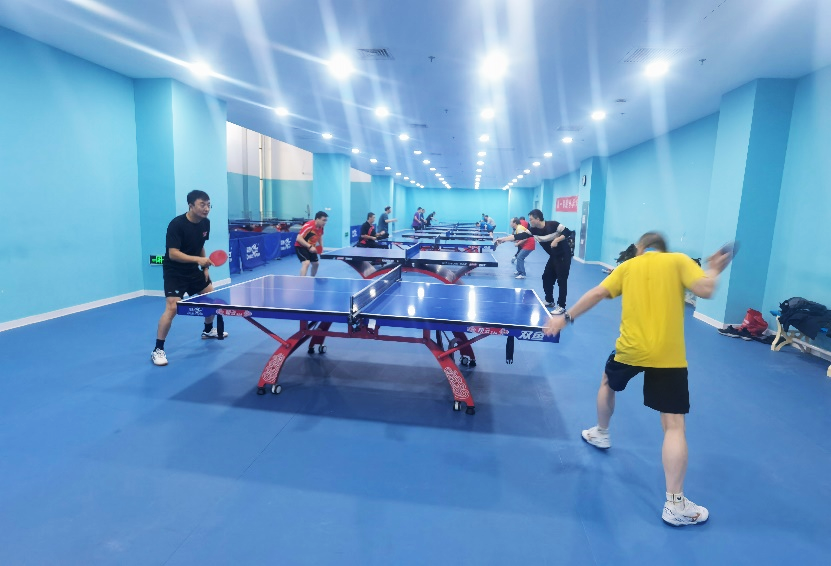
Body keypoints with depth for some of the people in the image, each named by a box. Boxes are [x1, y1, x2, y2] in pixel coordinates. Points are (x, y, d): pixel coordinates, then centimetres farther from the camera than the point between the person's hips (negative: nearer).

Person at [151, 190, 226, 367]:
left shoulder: (205, 223, -1)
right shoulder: (176, 224, -24)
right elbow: (173, 254, -28)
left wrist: (205, 267, 6)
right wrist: (198, 259, -38)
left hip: (193, 270, 8)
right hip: (174, 272, -8)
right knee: (172, 307, -18)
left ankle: (208, 330, 40)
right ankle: (158, 350, -6)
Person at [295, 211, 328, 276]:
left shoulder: (321, 227, -5)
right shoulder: (308, 226, -29)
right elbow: (299, 238, -32)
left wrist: (321, 246, 1)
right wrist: (309, 246, -38)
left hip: (311, 248, 8)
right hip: (300, 247, -8)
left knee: (316, 263, 17)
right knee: (306, 263, -27)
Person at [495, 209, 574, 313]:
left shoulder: (553, 224, -21)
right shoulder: (534, 230, -4)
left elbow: (568, 233, -17)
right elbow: (520, 236, -12)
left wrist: (557, 240, -29)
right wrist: (504, 239, -19)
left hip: (564, 256, -7)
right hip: (554, 256, 7)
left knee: (561, 280, -4)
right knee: (546, 278, 11)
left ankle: (561, 306, 4)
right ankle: (549, 301, 28)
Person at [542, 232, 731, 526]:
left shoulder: (628, 265, 11)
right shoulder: (679, 260, 7)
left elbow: (597, 294, 3)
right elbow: (705, 290, -7)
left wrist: (566, 318, 8)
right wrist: (714, 271, 14)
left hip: (630, 349, 2)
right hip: (668, 355, -2)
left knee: (608, 383, 34)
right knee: (674, 426, 0)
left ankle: (601, 434, 51)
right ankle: (674, 504, -2)